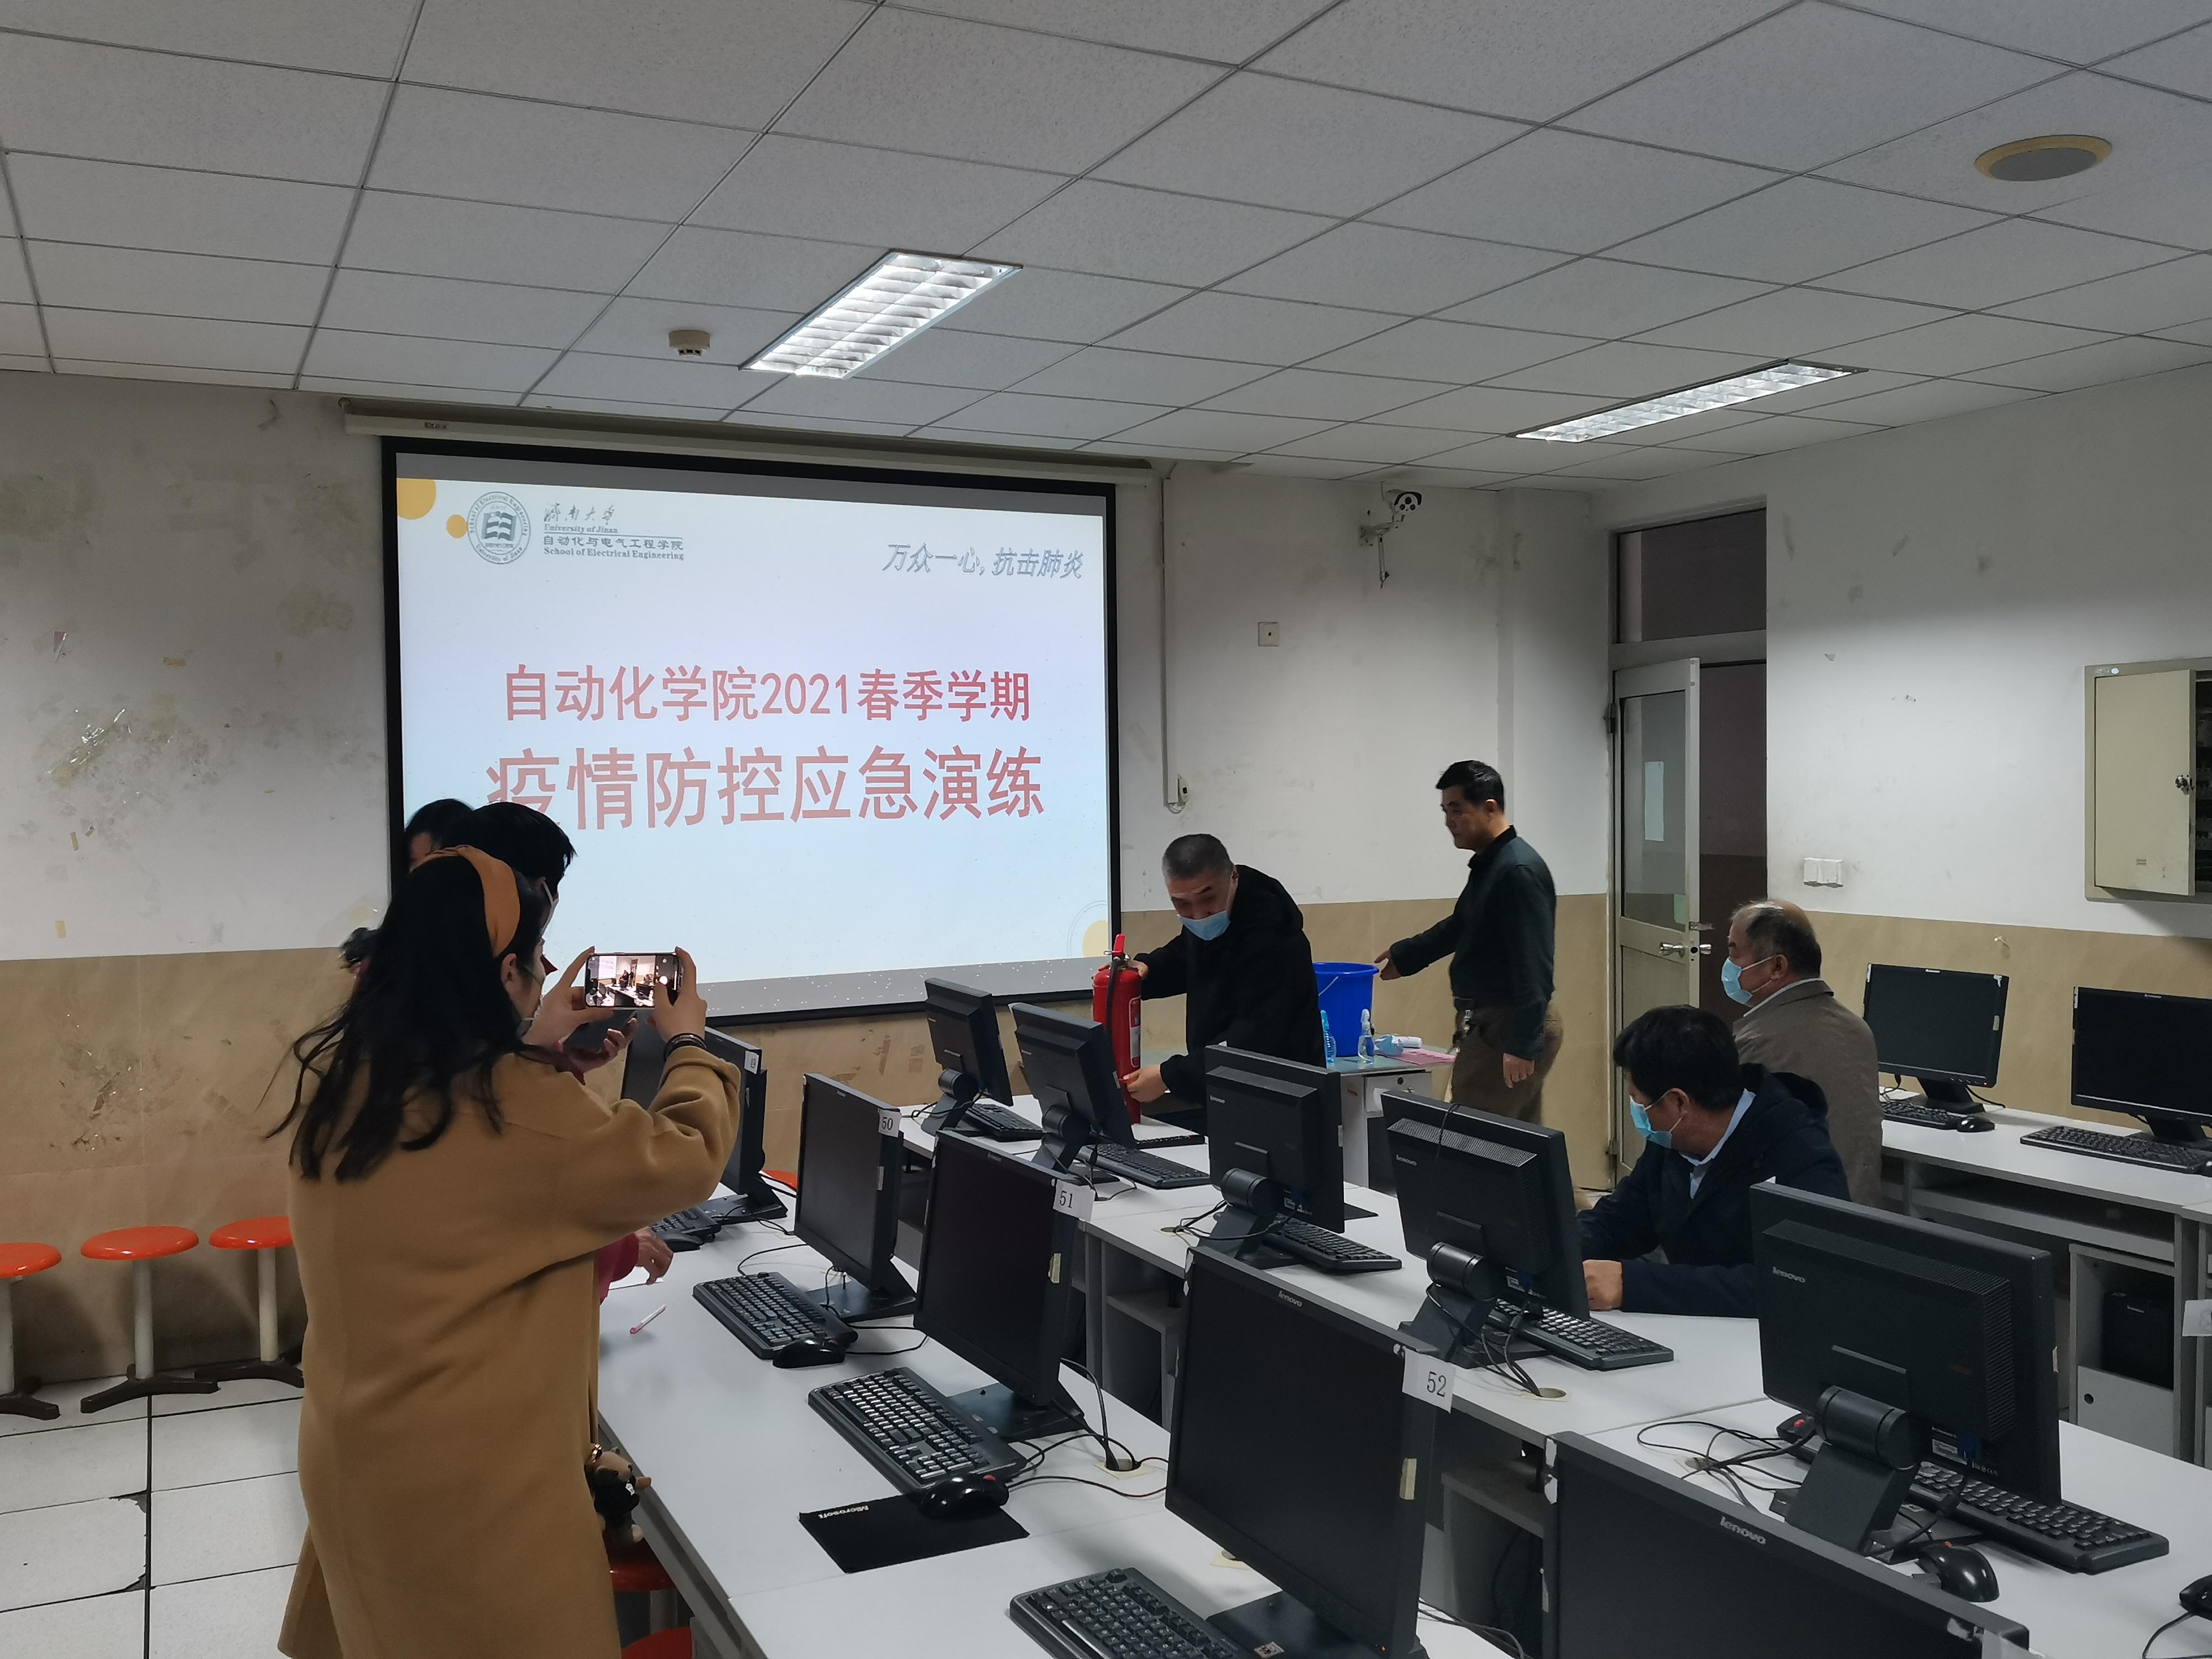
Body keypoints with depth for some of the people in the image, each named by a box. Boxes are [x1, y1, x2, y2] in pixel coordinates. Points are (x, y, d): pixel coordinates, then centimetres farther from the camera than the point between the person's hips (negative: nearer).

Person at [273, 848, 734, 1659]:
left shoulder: (338, 1075, -4)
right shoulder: (514, 1108, -27)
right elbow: (683, 1162, -15)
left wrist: (532, 1046, 15)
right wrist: (687, 1043, 0)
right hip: (476, 1480, -7)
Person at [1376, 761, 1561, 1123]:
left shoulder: (1519, 872, -17)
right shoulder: (1487, 864, 13)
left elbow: (1534, 967, -22)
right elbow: (1459, 927, 30)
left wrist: (1523, 1045, -24)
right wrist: (1403, 955, 33)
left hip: (1508, 1028, -10)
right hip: (1491, 1022, 10)